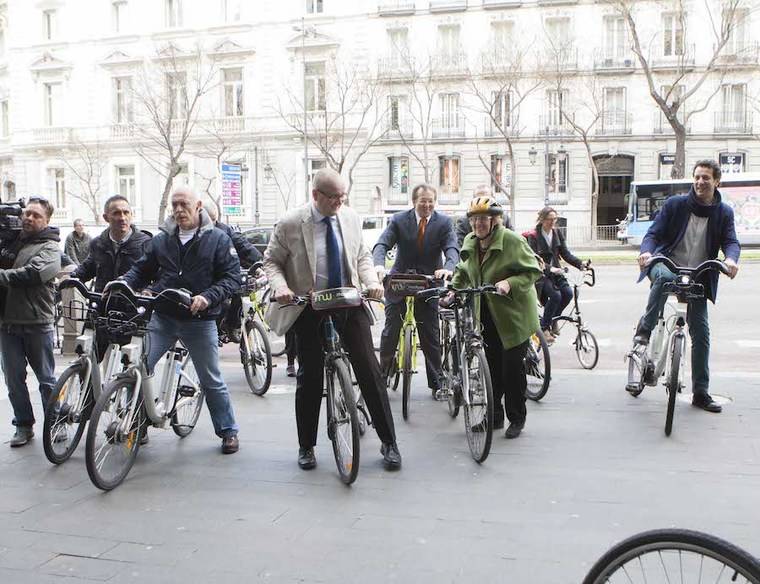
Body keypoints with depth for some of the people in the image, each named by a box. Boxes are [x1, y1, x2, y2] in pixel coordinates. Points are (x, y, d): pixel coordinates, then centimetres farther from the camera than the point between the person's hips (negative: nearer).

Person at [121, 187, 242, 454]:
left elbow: (232, 277, -8)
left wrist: (208, 297, -23)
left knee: (212, 381, 6)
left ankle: (228, 431, 22)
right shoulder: (161, 240, 8)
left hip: (200, 320, -3)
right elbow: (142, 269, 14)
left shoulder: (218, 239, -2)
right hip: (162, 318, 3)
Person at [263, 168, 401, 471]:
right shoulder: (290, 224, -8)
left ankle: (389, 442, 12)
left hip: (350, 305, 2)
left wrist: (372, 282, -5)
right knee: (309, 377, 6)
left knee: (370, 372, -1)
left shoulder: (351, 218, 2)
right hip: (309, 309, -2)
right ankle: (306, 446, 23)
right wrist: (280, 287, -19)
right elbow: (272, 261, 1)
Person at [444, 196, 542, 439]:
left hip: (513, 314, -5)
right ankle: (494, 416, 21)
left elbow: (533, 271, -13)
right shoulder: (470, 242, 6)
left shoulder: (512, 241, -14)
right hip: (485, 316, 5)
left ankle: (517, 419, 17)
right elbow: (463, 271, 20)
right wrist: (452, 290, 3)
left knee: (512, 367, -1)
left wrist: (510, 283, -28)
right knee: (490, 367, 6)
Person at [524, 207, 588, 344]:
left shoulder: (557, 233, 6)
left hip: (556, 271, 5)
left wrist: (580, 263, -12)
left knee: (568, 293, -18)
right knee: (555, 295, -26)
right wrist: (550, 269, -34)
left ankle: (553, 319, 7)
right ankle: (544, 327, -9)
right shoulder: (533, 236, -10)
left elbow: (565, 254, 4)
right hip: (541, 273, -5)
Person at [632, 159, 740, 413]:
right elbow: (654, 232, -6)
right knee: (664, 276, -41)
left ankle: (701, 392, 10)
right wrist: (647, 251, -30)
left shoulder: (724, 213, 5)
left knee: (701, 333, 0)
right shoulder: (675, 204, -1)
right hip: (667, 264, -3)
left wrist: (731, 258, -30)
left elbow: (730, 241, -6)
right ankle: (644, 329, -21)